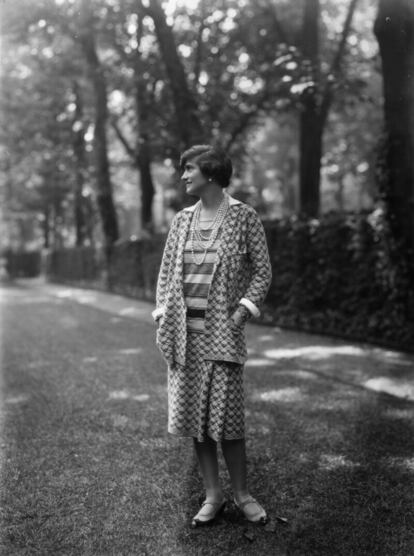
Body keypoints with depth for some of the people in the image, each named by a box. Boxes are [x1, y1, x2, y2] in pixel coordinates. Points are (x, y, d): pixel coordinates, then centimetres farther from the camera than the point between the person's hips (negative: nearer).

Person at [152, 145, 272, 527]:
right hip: (183, 330, 4)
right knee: (192, 414, 5)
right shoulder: (182, 220, 12)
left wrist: (242, 311, -11)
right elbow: (167, 271, 14)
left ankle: (242, 494, 15)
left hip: (222, 329, -4)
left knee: (225, 417, -4)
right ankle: (213, 495, 17)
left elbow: (263, 271, 0)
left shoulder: (245, 217, -1)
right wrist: (162, 316, 3)